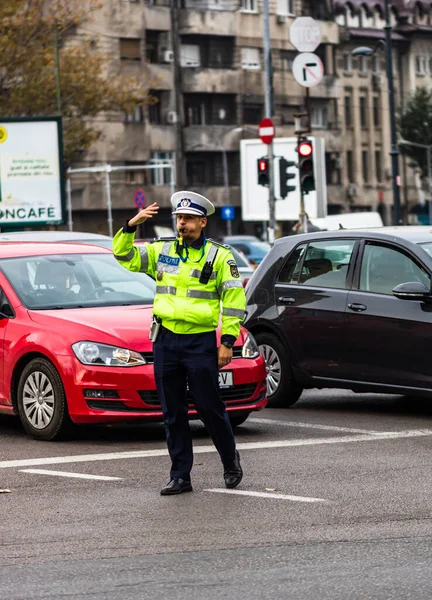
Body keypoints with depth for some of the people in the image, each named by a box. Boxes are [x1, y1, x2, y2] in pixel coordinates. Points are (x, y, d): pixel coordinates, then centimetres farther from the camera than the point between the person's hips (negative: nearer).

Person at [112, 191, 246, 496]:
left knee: (210, 408, 1)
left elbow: (234, 299, -3)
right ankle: (180, 476, 12)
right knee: (173, 413, 6)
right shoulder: (162, 251, 10)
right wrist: (131, 226, -4)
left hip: (201, 342, -4)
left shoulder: (219, 256, -1)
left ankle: (231, 461, 23)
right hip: (166, 340, 4)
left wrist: (227, 342, -9)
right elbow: (124, 256, 14)